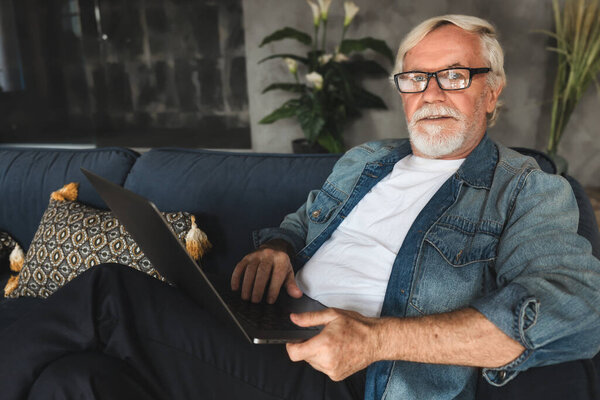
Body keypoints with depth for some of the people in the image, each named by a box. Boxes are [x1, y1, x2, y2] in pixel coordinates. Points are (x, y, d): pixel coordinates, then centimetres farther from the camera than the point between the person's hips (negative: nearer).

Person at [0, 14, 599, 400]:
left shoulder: (528, 191, 3)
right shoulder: (362, 162, 21)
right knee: (109, 289, -21)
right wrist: (274, 249, 0)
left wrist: (378, 338, -22)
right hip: (274, 331, 6)